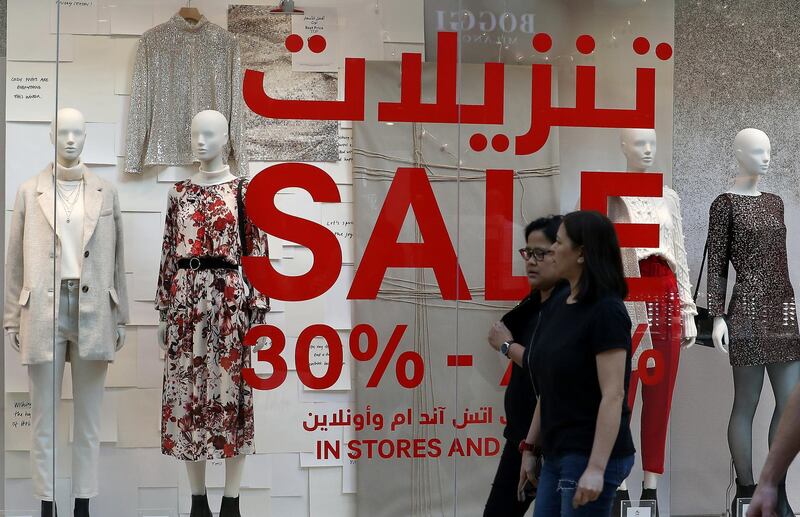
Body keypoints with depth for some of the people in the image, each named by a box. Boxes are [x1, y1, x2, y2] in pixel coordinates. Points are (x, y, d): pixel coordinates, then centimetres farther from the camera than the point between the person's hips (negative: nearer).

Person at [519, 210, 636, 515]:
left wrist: (596, 468, -25)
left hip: (591, 457, -9)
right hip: (558, 456, 9)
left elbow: (613, 396, -21)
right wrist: (531, 448, 17)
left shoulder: (606, 311, -16)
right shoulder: (561, 309, 11)